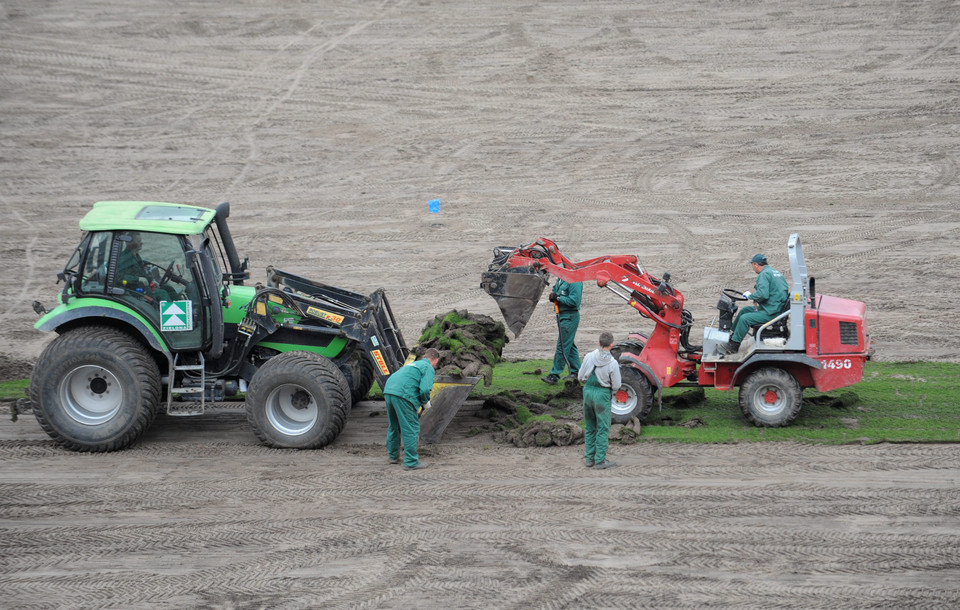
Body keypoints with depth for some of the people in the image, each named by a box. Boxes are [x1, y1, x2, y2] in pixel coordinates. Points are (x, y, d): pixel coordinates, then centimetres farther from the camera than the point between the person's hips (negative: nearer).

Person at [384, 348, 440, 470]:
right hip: (402, 395, -9)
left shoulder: (413, 364, 29)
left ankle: (393, 456, 36)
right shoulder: (428, 368, 3)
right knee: (411, 428, -1)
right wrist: (426, 402, 9)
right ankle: (411, 462, 0)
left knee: (394, 426, 23)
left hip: (388, 391, 9)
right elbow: (425, 389, -11)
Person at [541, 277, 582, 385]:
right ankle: (576, 372, 25)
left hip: (570, 317, -10)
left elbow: (574, 300, -23)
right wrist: (553, 295, 1)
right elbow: (555, 291, 24)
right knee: (569, 345, 16)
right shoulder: (560, 278, 12)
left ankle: (554, 376, -8)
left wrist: (558, 298, -19)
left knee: (562, 346, -8)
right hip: (561, 315, 10)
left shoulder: (574, 280, -17)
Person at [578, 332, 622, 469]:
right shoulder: (612, 363, -15)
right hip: (602, 395, -4)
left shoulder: (589, 357, -6)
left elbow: (580, 377, 1)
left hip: (588, 391, 4)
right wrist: (611, 391, 13)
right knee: (603, 428, 5)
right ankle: (600, 460, 6)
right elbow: (616, 385, -8)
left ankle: (589, 458, 21)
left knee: (590, 427, 16)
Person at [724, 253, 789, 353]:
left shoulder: (764, 274, -16)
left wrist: (750, 296, -10)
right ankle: (731, 336, 26)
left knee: (744, 319, -17)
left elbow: (763, 294, -28)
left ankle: (733, 346, -11)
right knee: (743, 311, 18)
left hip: (771, 313, -11)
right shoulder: (775, 272, 16)